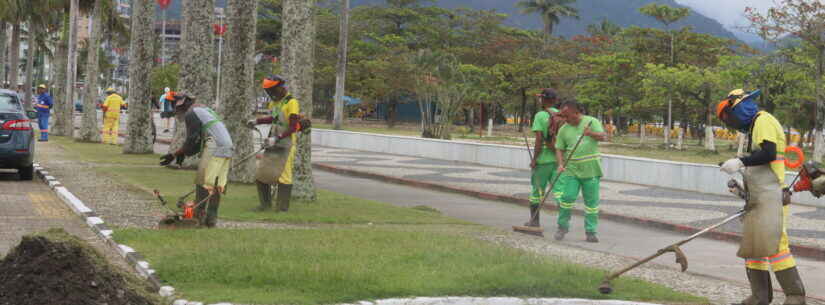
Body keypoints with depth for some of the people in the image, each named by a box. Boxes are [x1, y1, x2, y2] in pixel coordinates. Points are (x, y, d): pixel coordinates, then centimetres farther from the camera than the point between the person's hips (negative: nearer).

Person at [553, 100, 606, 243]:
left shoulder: (592, 122, 0)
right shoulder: (563, 130, 7)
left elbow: (603, 136, -13)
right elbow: (559, 149, 8)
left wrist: (591, 133, -34)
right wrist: (561, 164, -10)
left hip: (590, 170, -1)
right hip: (571, 170, 1)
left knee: (592, 202, 1)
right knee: (567, 197, -9)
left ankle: (591, 232, 9)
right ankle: (563, 227, 8)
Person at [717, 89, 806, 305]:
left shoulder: (763, 121, -9)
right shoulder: (754, 125, 22)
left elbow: (768, 153, -22)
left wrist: (740, 162, -20)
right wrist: (741, 186, 20)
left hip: (771, 197, -10)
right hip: (758, 198, 10)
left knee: (774, 244, -15)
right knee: (751, 246, 10)